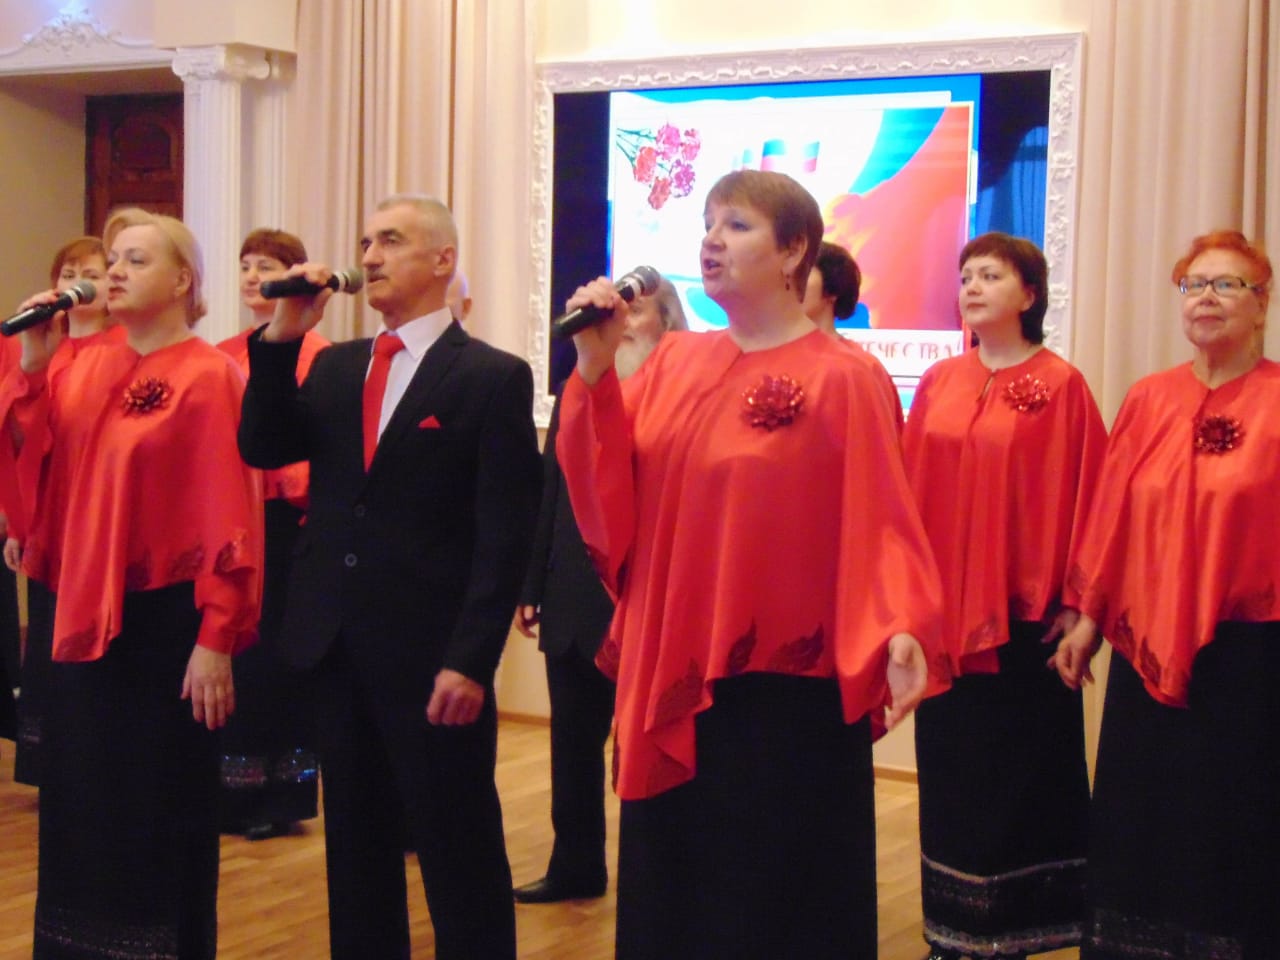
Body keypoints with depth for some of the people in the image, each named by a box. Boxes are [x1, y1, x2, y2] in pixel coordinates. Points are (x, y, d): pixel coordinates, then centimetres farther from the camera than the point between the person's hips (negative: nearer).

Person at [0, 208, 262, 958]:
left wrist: (218, 639, -17)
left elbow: (229, 515, -13)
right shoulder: (80, 369, 8)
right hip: (84, 615, 6)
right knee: (81, 806, 14)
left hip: (167, 621, -6)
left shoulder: (209, 377, -10)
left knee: (164, 811, 4)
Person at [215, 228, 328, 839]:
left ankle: (284, 794, 16)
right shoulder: (222, 357, 10)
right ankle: (235, 790, 21)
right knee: (233, 650, 10)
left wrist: (315, 515, -17)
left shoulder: (316, 356, -8)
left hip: (287, 522, -5)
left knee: (279, 655, 4)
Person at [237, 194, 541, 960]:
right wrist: (282, 338, -6)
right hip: (337, 642, 6)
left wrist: (470, 660, -17)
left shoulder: (493, 377, -6)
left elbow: (505, 536, -11)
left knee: (460, 854, 2)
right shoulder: (336, 366, 13)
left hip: (430, 653, -6)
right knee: (356, 845, 16)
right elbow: (262, 449, 2)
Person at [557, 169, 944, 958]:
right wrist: (595, 372, -9)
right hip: (672, 679, 6)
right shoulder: (673, 362, 7)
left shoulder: (841, 379, -9)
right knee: (672, 892, 16)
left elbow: (877, 525, -13)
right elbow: (612, 497, 1)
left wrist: (899, 632, -28)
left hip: (786, 691, -6)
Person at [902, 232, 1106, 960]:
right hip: (944, 608, 5)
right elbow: (912, 489, 8)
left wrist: (1073, 599, -10)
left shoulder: (1060, 386, -5)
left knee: (1019, 762, 4)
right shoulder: (939, 383, 8)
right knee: (951, 763, 10)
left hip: (1023, 608, -4)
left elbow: (1083, 495, -7)